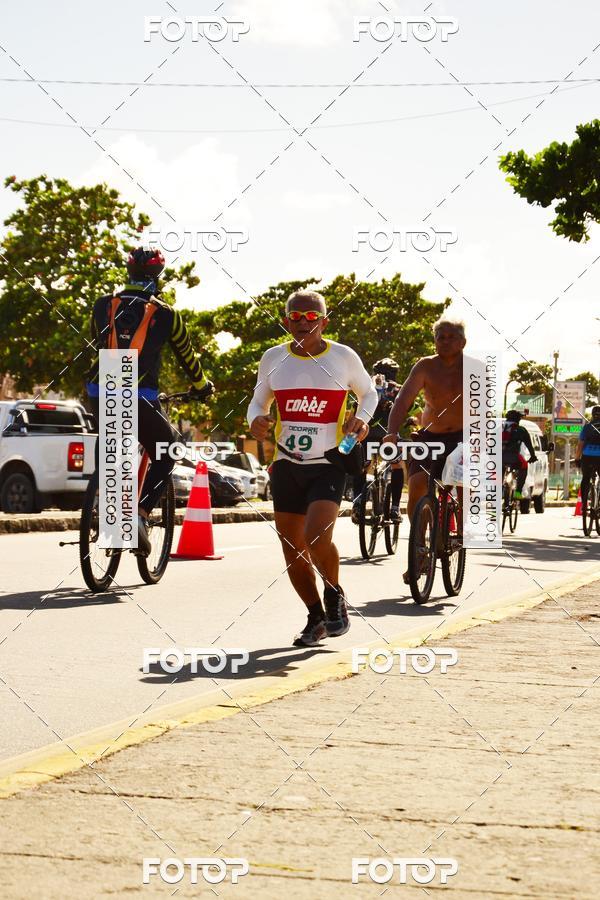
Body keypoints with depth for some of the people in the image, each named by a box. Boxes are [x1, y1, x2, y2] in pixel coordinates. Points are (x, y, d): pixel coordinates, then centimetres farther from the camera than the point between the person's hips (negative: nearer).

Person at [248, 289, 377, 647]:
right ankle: (316, 618, 26)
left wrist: (361, 418, -8)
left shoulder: (344, 357, -3)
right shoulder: (274, 359, 3)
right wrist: (256, 420, -9)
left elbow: (369, 393, 13)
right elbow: (258, 402, 15)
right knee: (293, 550, 6)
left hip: (328, 465, -3)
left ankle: (335, 596, 6)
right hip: (287, 465, 4)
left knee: (318, 538, -23)